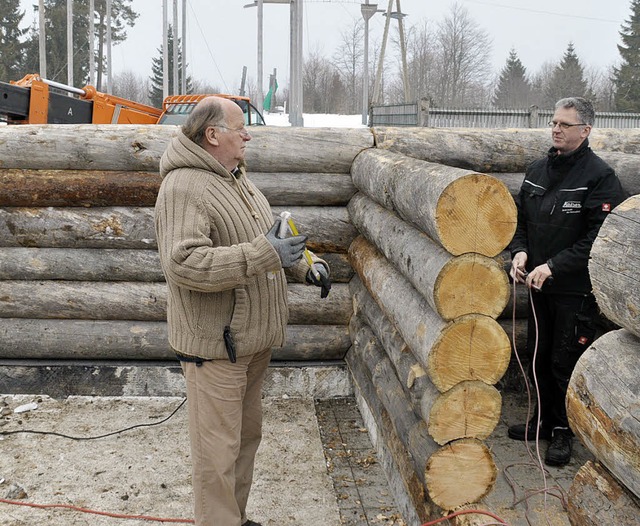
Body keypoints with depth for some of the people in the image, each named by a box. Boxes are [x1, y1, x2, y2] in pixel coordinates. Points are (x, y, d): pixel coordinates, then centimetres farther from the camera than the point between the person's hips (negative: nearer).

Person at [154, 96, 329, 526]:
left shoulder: (236, 178, 12)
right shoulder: (184, 187, -20)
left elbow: (262, 238, 24)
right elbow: (183, 263, -31)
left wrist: (303, 266, 8)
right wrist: (263, 255, -31)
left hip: (253, 337, 10)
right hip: (215, 344, -10)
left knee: (247, 434, 21)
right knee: (218, 449, -1)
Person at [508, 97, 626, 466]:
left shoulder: (600, 176, -13)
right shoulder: (538, 170, 9)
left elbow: (599, 238, -18)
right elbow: (523, 218, 17)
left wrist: (552, 266, -21)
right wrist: (520, 251, -3)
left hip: (576, 290, -6)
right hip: (540, 285, 7)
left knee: (566, 363, 1)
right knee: (539, 356, 16)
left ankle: (565, 431, 17)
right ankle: (544, 420, 32)